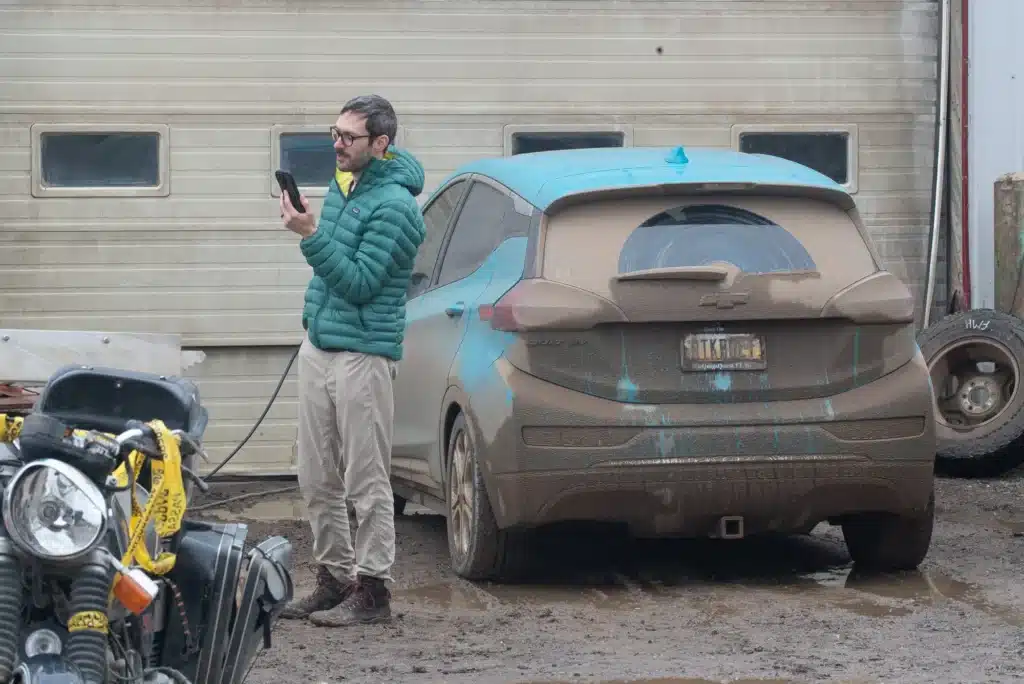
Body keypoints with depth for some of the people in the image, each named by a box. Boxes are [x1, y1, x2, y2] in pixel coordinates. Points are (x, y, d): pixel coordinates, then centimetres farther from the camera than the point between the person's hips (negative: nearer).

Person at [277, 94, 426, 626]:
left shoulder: (394, 205, -14)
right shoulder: (343, 184, 14)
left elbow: (360, 282, -19)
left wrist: (311, 234, -23)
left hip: (363, 355, -9)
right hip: (319, 348, 9)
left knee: (367, 483, -4)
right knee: (317, 480, 11)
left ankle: (372, 590, 1)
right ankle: (333, 579, 19)